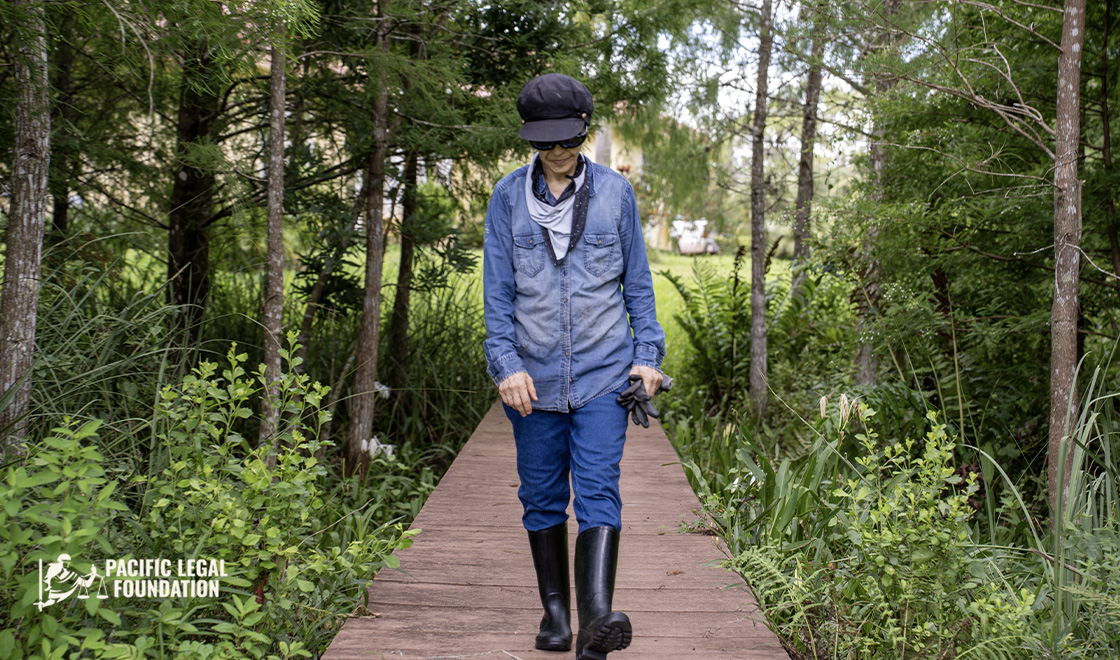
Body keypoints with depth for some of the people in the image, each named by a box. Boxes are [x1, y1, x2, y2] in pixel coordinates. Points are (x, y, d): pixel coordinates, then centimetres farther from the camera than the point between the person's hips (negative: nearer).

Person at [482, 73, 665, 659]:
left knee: (598, 491, -12)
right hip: (533, 378, 2)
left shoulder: (615, 192, 4)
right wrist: (506, 364, -7)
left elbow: (637, 280, 10)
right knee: (542, 497, 9)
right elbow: (497, 289, 3)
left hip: (603, 374, -1)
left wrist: (648, 353, 2)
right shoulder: (508, 197, 4)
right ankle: (555, 611, 23)